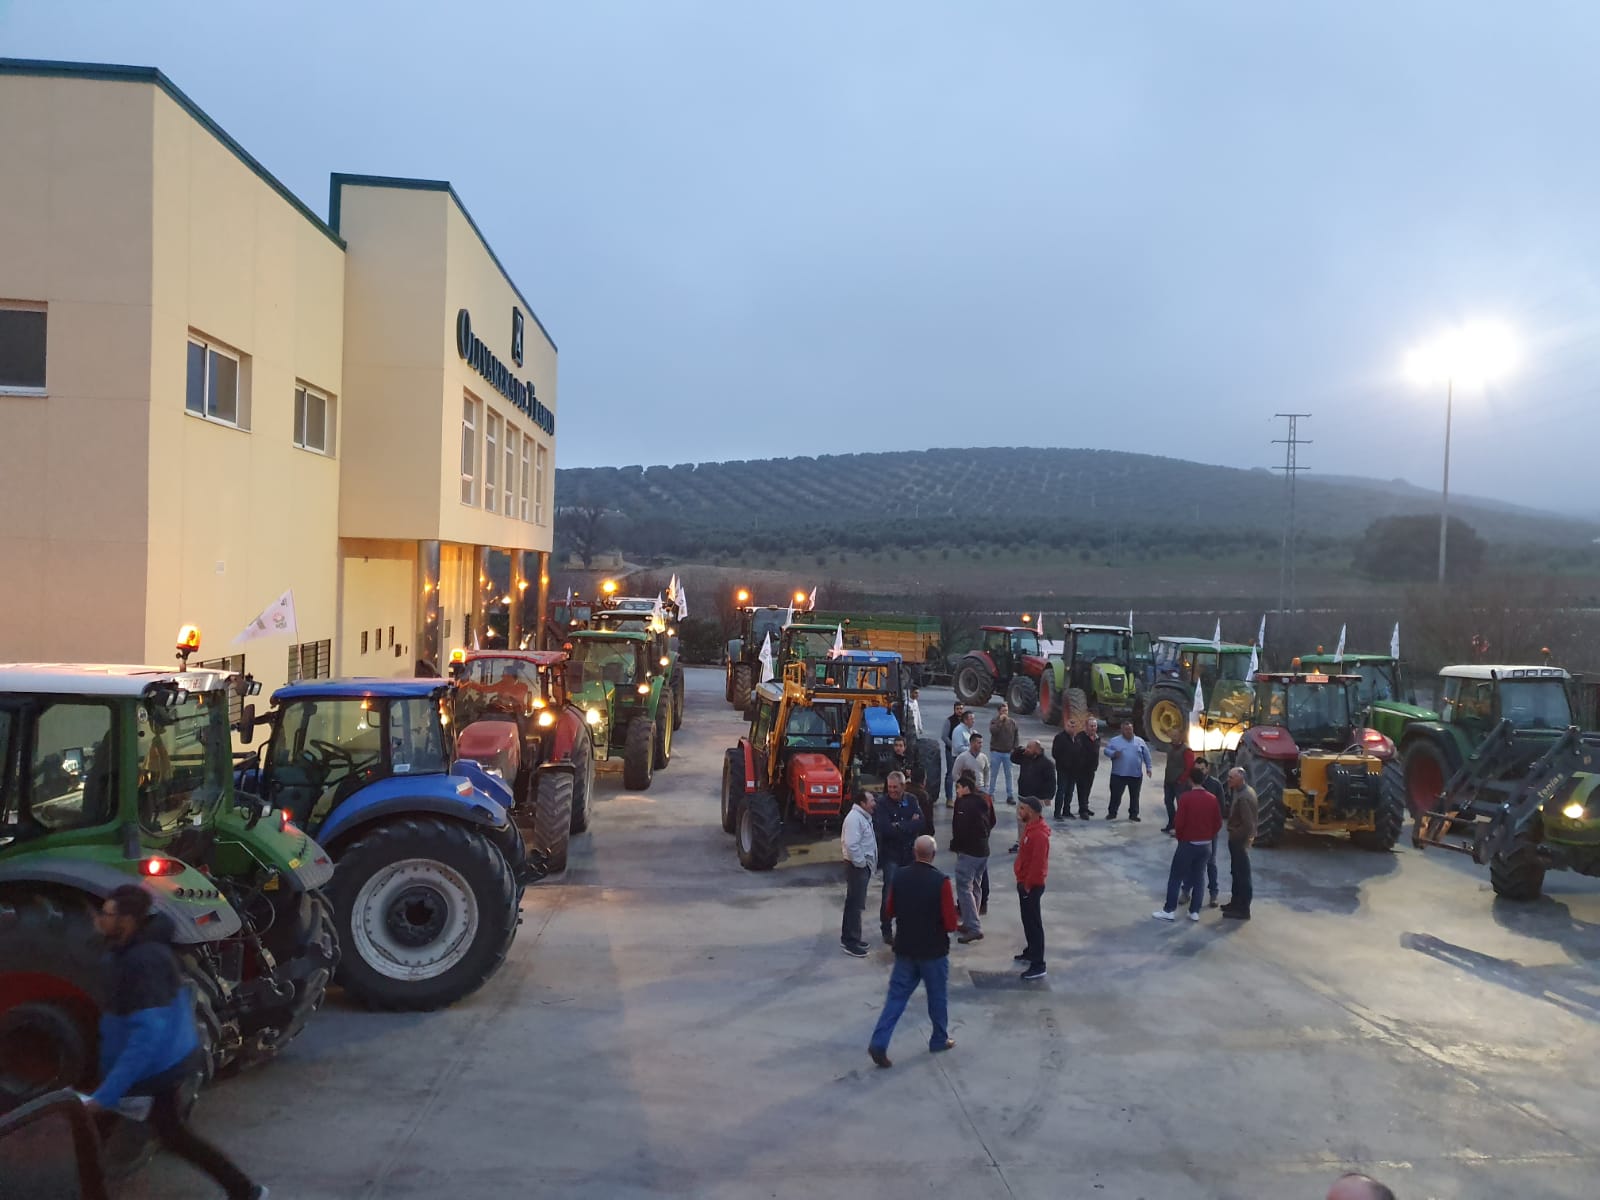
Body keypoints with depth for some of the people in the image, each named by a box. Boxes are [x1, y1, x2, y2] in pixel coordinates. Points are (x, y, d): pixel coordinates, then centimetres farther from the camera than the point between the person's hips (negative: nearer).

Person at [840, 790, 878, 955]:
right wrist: (861, 863, -20)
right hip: (857, 866, -10)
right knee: (855, 904, -6)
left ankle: (848, 937, 26)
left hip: (863, 865, 10)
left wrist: (868, 863, 14)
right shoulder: (854, 818, -21)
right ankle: (851, 942, -2)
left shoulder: (863, 817, 13)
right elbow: (851, 845, -29)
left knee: (854, 903, 17)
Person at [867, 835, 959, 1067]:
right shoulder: (940, 881, -19)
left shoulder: (900, 877, -6)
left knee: (897, 995, 9)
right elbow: (950, 923, -17)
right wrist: (956, 925, 4)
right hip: (933, 950, -3)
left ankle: (879, 1043, 0)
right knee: (938, 996, 16)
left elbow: (891, 910, 8)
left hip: (905, 948, 4)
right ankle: (939, 1040, 32)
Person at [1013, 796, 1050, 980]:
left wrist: (1028, 885, -19)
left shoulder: (1039, 835, -27)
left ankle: (1038, 965, 2)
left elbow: (1038, 863, -27)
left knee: (1033, 923, -4)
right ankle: (1031, 951, 39)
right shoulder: (1030, 827, 5)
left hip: (1031, 886, -10)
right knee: (1027, 920, 23)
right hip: (1024, 882, 10)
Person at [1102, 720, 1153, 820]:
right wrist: (1114, 753, -21)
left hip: (1135, 775, 2)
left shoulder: (1140, 741, 8)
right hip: (1118, 774, -2)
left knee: (1134, 795, 9)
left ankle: (1133, 814, 19)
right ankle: (1112, 813, 12)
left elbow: (1146, 755, 11)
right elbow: (1106, 750, -1)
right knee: (1116, 794, 1)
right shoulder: (1114, 740, 2)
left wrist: (1149, 767, 7)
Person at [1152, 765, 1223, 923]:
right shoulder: (1212, 799, -1)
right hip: (1206, 844, 4)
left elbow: (1179, 822, -16)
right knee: (1198, 878, 14)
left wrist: (1180, 837, 2)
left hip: (1188, 843, -4)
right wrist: (1208, 836, 15)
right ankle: (1195, 912, 16)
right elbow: (1218, 823, 2)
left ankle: (1169, 911, 6)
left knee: (1175, 877, 5)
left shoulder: (1185, 797, -15)